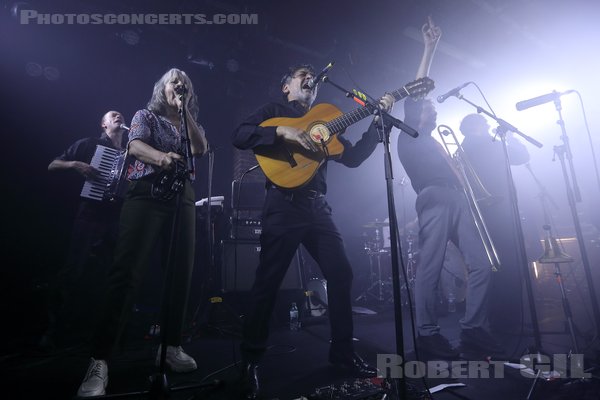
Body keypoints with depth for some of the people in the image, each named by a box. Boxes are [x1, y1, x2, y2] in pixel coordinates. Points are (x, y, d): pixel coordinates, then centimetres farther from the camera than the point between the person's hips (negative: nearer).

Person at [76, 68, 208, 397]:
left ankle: (171, 345, 11)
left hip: (182, 196, 4)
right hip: (146, 193, -4)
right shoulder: (146, 116, 13)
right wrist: (161, 156, -29)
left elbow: (201, 149, 3)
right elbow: (135, 146, -7)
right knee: (127, 271, -13)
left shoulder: (192, 123, 23)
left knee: (181, 272, -1)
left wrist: (184, 111, 2)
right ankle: (100, 359, -10)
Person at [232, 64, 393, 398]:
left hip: (318, 207, 6)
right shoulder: (274, 111, 9)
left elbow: (354, 158, 13)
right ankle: (252, 359, 13)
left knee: (341, 272, 5)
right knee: (269, 280, -4)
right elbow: (240, 136, -8)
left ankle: (343, 349, 22)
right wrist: (283, 131, -20)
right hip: (284, 205, -5)